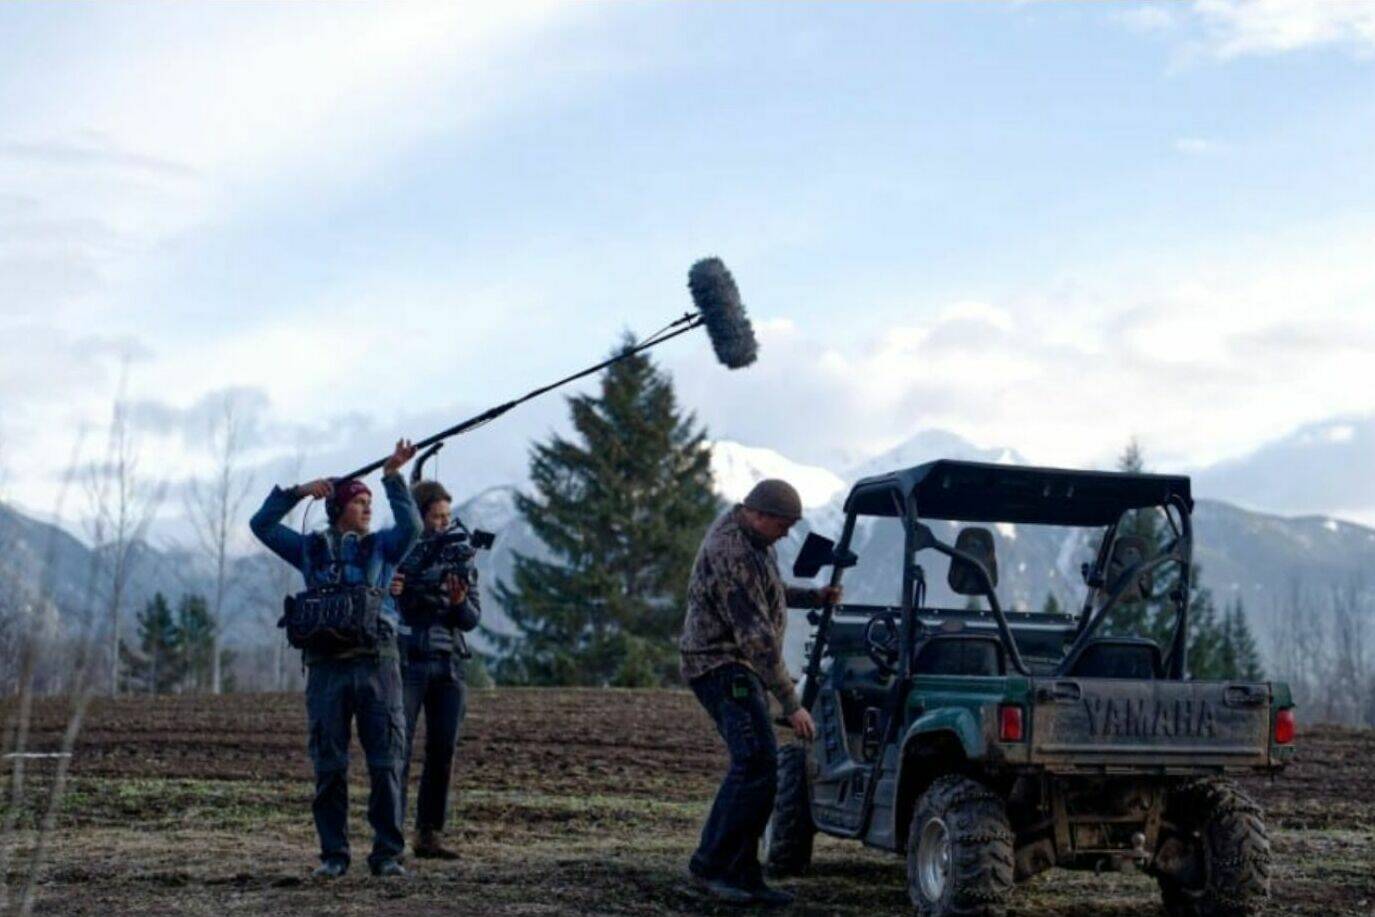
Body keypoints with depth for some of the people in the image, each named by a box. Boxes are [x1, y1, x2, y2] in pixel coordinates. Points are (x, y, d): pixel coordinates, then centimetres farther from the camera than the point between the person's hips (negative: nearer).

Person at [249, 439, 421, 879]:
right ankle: (333, 854, 10)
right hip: (327, 667, 1)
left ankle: (387, 854, 3)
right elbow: (263, 525, 9)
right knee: (329, 767, 3)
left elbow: (411, 526, -7)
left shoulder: (381, 546, 12)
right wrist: (298, 492, 0)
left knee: (385, 764, -2)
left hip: (377, 665, 0)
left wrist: (393, 476, -14)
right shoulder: (311, 549, 14)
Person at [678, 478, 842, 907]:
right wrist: (791, 704, -26)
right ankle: (710, 864, -15)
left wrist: (813, 597, 15)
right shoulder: (730, 555, -23)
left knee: (755, 767, 7)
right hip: (722, 666, -10)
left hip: (742, 667, 10)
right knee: (757, 763, -20)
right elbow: (756, 637, -26)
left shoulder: (751, 537, 10)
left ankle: (741, 875, 9)